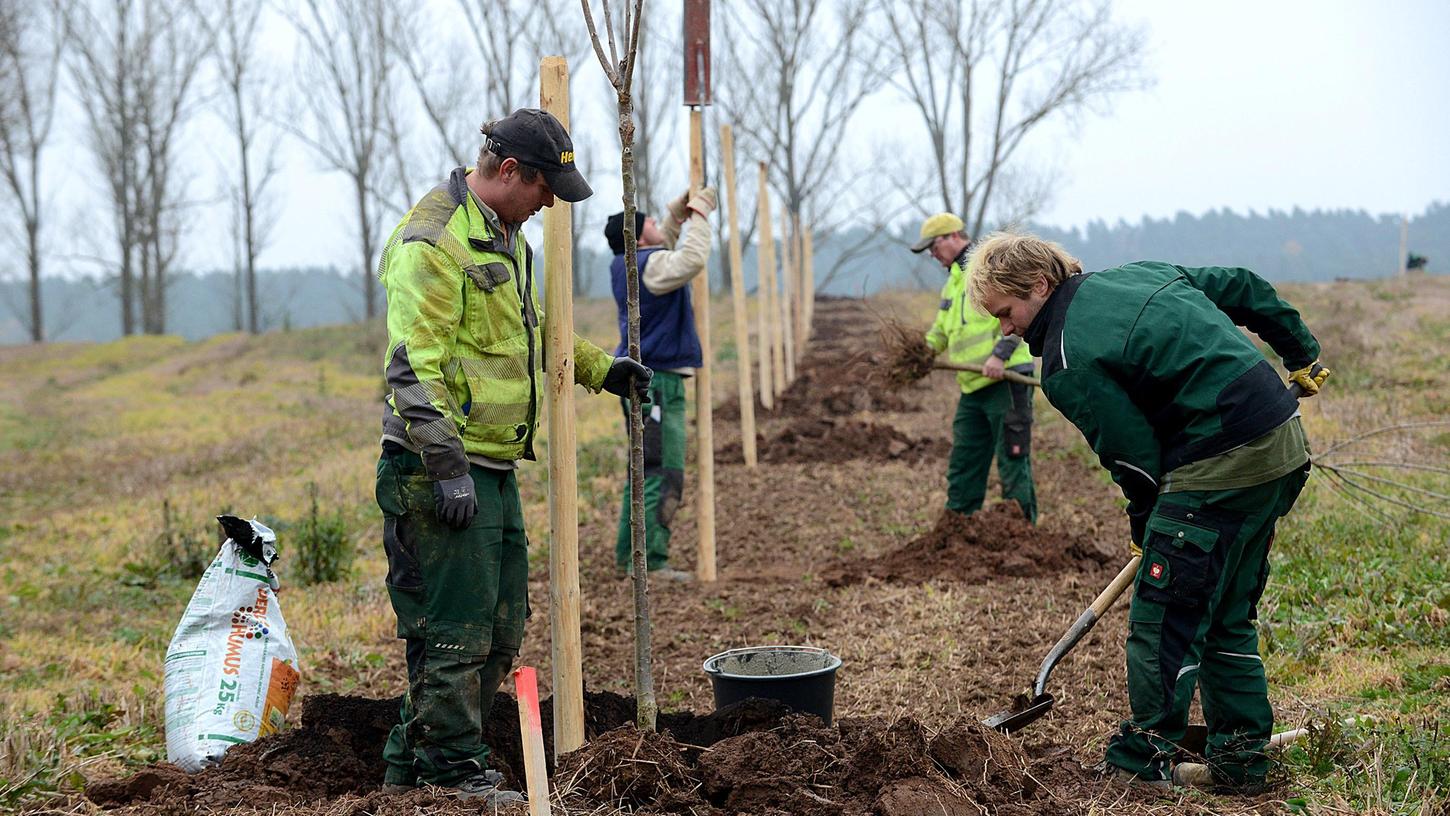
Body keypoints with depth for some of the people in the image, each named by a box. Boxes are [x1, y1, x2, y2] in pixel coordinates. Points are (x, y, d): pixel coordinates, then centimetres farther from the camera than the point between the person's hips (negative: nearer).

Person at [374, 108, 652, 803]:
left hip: (494, 468, 10)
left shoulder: (506, 236, 17)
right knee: (456, 629, -3)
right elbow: (413, 366, -21)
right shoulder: (433, 242, -15)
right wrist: (448, 467, -25)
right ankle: (455, 774, 10)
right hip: (441, 468, -10)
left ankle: (411, 766, 25)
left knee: (501, 629, 14)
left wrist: (599, 367, 30)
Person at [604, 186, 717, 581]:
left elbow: (666, 244, 32)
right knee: (662, 474, -10)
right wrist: (699, 215, -19)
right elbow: (691, 260, -32)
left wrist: (679, 211, 19)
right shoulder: (651, 265, -15)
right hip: (656, 382, -11)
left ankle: (629, 555, 20)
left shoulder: (630, 264, 14)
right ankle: (650, 561, -11)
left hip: (642, 380, 11)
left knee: (646, 470, 16)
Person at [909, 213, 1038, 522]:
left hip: (1006, 380, -9)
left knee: (1013, 462, -4)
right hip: (973, 388, 9)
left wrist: (1000, 353, -25)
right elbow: (940, 333, 32)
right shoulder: (952, 283, 23)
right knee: (963, 465, 12)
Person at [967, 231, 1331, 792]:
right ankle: (1239, 760, 23)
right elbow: (1241, 287, 20)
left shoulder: (1067, 362, -11)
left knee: (1162, 616, -1)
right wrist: (1303, 356, 30)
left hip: (1223, 462, -10)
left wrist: (1146, 528, 8)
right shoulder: (1135, 274, 14)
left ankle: (1141, 764, 5)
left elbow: (1136, 457, -9)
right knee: (1227, 616, 18)